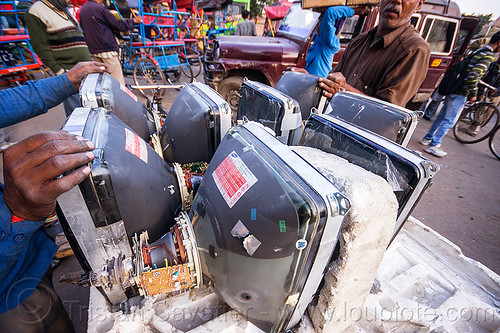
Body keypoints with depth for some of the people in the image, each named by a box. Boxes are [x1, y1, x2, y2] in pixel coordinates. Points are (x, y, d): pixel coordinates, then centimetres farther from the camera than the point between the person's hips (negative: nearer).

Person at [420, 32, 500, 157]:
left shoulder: (478, 52, 18)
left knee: (442, 116, 15)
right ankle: (433, 145, -4)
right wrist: (473, 94, -11)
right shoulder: (489, 55, -11)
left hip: (453, 90, 9)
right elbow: (473, 75, -20)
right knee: (450, 121, -6)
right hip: (460, 94, -9)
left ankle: (427, 138, 22)